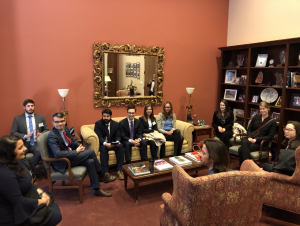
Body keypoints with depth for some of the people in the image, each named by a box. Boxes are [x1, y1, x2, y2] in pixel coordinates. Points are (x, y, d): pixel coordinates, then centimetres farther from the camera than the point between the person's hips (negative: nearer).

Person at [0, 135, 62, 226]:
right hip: (13, 216, -9)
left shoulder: (15, 162, -2)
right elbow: (18, 202, -26)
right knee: (55, 216, -7)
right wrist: (41, 201, -13)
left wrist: (40, 191, -4)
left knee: (54, 208, 9)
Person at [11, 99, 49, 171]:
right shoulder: (17, 118, 9)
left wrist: (41, 134, -10)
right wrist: (25, 136, -14)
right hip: (23, 143, 0)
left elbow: (46, 130, 14)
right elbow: (13, 133, 4)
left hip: (36, 143, 1)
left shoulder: (41, 117, 13)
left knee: (40, 151, -34)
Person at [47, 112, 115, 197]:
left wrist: (80, 146, -4)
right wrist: (76, 151, -24)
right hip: (62, 163, -8)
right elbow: (57, 154, -32)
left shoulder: (65, 129, 4)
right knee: (91, 152, -19)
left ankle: (96, 189, 0)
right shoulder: (52, 136, -21)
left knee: (90, 161, -15)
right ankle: (102, 176, -3)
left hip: (70, 156, 8)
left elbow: (73, 140, 18)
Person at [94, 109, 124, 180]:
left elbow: (118, 136, 0)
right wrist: (105, 143, -35)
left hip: (113, 143, 2)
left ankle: (119, 170, -22)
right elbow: (99, 137, -15)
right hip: (102, 143, -2)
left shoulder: (116, 124, 3)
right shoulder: (98, 123, -5)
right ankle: (105, 172, -31)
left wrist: (118, 142, -25)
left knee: (120, 146, -29)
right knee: (103, 148, -36)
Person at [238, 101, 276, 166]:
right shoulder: (256, 117, 17)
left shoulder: (272, 122, 4)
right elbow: (249, 129, 16)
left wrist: (256, 139, -14)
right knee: (244, 142, -35)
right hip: (250, 139, 4)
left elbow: (270, 136, -3)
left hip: (261, 143, -4)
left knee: (241, 149, -32)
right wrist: (249, 137, -7)